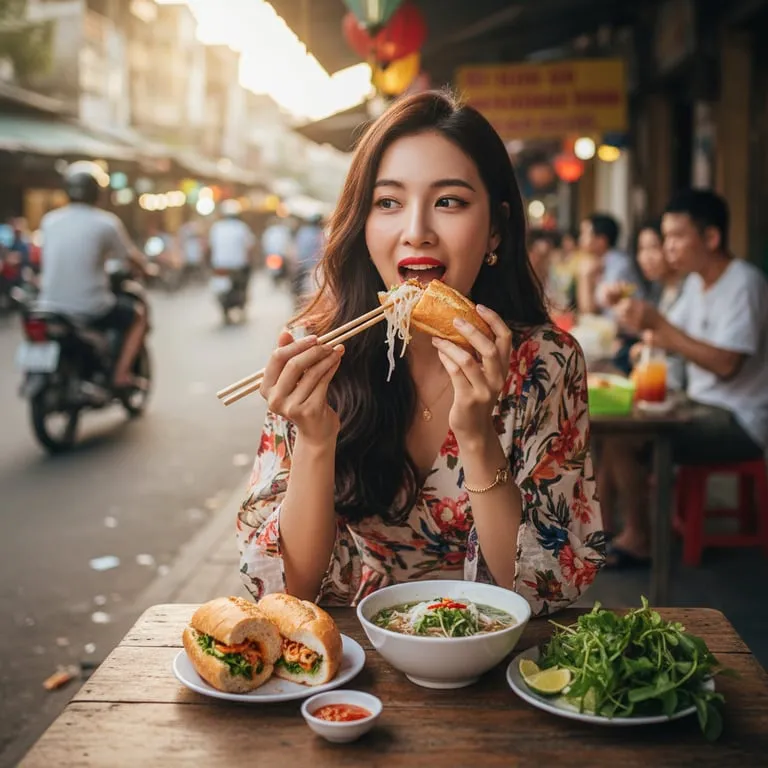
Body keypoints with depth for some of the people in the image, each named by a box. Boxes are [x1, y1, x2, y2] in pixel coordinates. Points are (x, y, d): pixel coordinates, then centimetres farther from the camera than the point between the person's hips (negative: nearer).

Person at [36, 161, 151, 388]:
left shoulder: (49, 221, 5)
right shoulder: (106, 222, -8)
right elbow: (132, 258, 0)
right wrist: (145, 268, 23)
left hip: (50, 307, 5)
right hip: (90, 309, -5)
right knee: (139, 314, 20)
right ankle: (122, 373, 7)